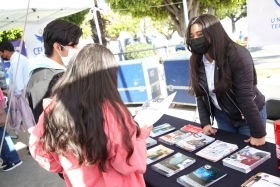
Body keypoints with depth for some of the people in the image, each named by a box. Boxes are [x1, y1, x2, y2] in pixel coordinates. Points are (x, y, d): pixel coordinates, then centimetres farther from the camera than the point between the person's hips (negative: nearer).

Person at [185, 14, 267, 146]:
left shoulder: (237, 55, -27)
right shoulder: (196, 60, -8)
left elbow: (245, 96, -29)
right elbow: (200, 94, -2)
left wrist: (258, 133, -25)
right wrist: (205, 123, -7)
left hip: (250, 115, -5)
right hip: (223, 116, 5)